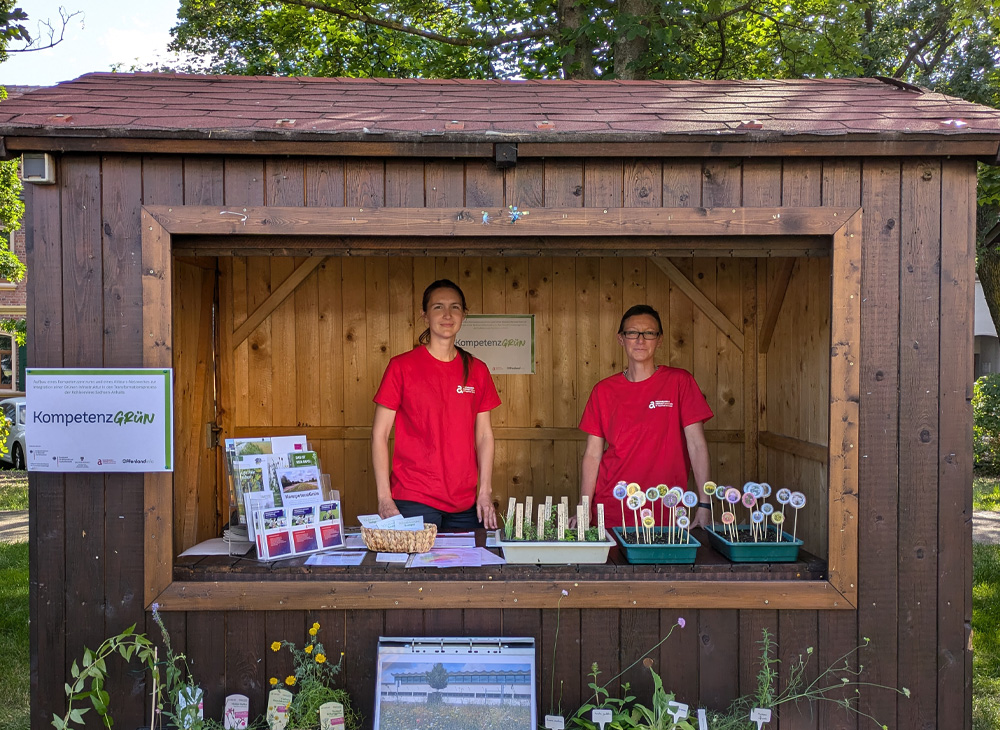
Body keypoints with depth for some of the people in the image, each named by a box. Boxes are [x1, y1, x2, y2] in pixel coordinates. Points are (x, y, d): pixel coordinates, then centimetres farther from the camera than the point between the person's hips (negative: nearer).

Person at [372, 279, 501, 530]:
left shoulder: (477, 370, 7)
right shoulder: (402, 366, -4)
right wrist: (384, 498, -11)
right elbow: (379, 434, -4)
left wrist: (485, 493, 1)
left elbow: (484, 435, 9)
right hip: (414, 503, -3)